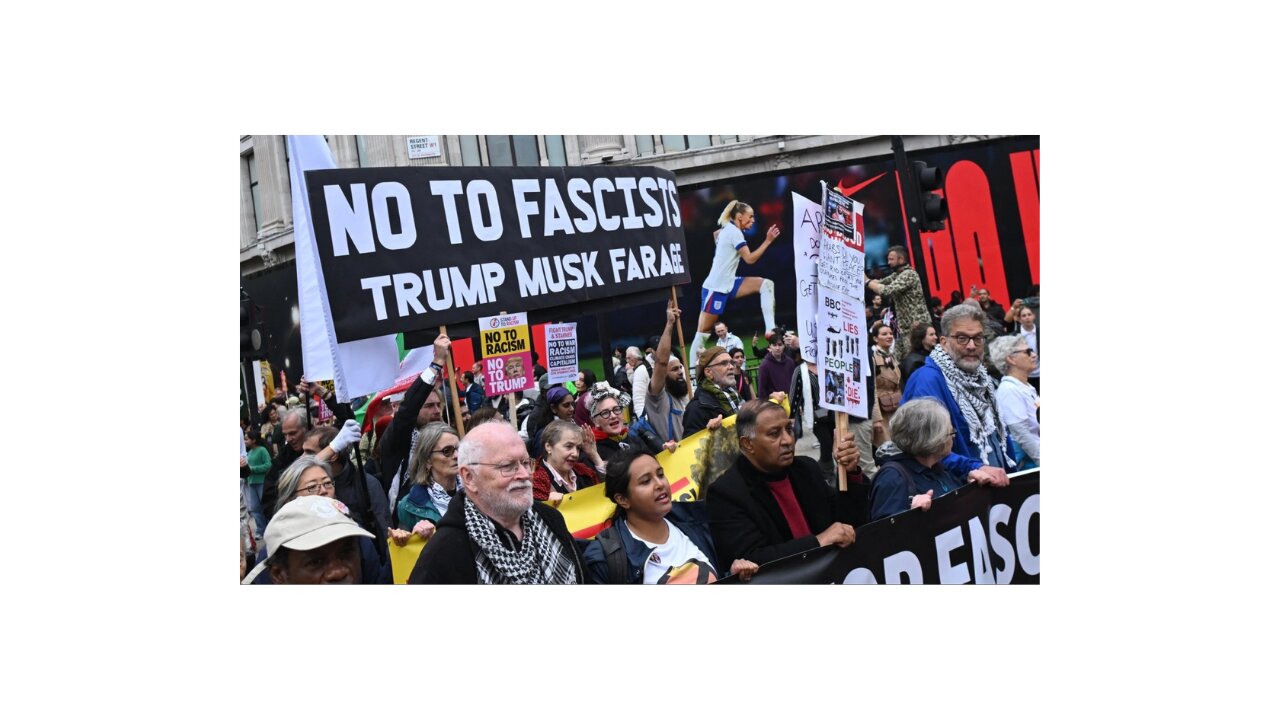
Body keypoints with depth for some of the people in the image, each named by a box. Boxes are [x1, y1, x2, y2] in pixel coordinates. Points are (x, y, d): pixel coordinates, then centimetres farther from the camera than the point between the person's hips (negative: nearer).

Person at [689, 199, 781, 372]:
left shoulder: (727, 229, 12)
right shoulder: (734, 232, -14)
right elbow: (750, 259, -17)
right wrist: (768, 241, -17)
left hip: (728, 284, 9)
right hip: (716, 288, -9)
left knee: (766, 284, -5)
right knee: (703, 333, -4)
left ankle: (770, 329, -12)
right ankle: (693, 374, 1)